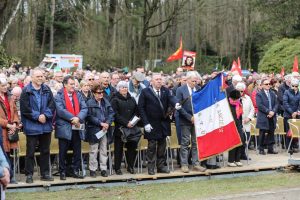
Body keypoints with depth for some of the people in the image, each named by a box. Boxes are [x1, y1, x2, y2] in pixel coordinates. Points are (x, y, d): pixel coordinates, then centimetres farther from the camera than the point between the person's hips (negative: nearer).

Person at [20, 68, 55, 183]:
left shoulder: (47, 90, 8)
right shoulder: (26, 91, -5)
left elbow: (52, 105, 2)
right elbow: (25, 109, -10)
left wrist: (45, 115, -13)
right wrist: (37, 117, -14)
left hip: (46, 125, 4)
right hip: (31, 126, -4)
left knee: (45, 151, 11)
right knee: (30, 152, 1)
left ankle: (45, 174, 20)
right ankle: (29, 175, 9)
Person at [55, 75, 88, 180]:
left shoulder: (78, 95, 11)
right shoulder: (59, 96, -4)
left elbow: (84, 108, 1)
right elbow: (60, 110, -16)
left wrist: (78, 118, -17)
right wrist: (72, 118, -18)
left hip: (76, 128, 5)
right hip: (64, 128, -5)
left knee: (77, 151, 8)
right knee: (63, 152, 4)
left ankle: (76, 171, 18)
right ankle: (62, 172, 12)